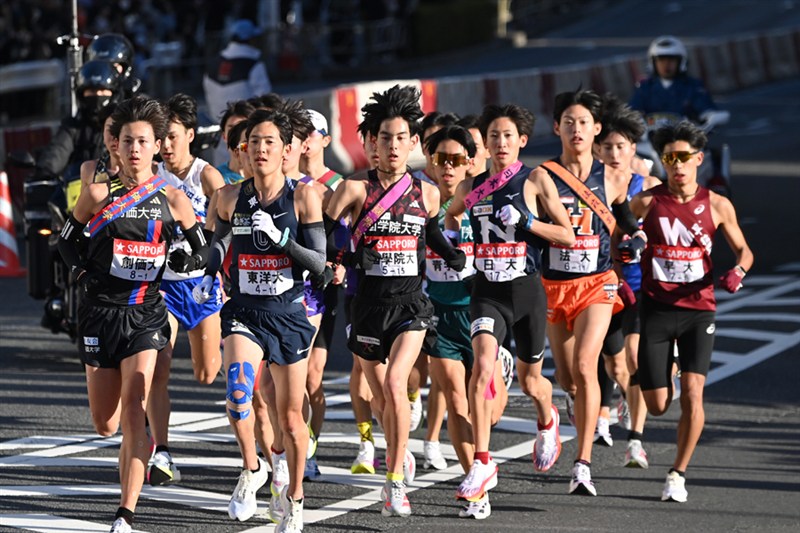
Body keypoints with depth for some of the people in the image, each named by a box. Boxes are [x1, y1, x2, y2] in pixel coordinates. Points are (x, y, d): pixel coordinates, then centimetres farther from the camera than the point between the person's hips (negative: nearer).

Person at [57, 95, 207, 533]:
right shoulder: (98, 194, 1)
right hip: (100, 312, 1)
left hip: (146, 313, -1)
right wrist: (82, 275, -2)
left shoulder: (171, 197, 0)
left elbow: (202, 250, 9)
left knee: (133, 415, -16)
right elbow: (67, 241, 13)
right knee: (105, 426, 7)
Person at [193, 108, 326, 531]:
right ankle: (251, 469, -5)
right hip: (243, 312, 1)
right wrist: (209, 274, 4)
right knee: (238, 388, -28)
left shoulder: (303, 198, -7)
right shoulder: (231, 197, 0)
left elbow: (318, 262, -9)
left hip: (288, 315, -1)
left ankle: (293, 498, 30)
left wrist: (279, 236, -21)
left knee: (290, 417, 8)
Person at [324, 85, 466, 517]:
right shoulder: (356, 190, -4)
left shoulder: (426, 194, 4)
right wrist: (337, 260, -20)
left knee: (394, 382, -21)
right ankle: (400, 454, 42)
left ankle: (395, 483, -19)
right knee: (381, 397, 12)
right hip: (369, 301, 0)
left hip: (410, 301, 0)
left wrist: (459, 260, 7)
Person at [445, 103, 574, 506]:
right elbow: (451, 215, 28)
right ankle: (482, 464, -22)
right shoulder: (471, 187, 7)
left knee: (530, 381, 13)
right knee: (482, 366, -23)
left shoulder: (535, 181, -3)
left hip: (526, 290, -1)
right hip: (487, 292, 1)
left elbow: (568, 236, -5)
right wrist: (451, 232, 8)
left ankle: (547, 420, 51)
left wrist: (525, 221, -15)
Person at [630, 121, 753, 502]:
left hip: (698, 309, 0)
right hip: (656, 309, 0)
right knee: (658, 406, 0)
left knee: (692, 392, -15)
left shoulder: (717, 206, 1)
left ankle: (678, 475, -2)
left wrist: (737, 271, -12)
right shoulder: (646, 202, -1)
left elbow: (743, 249, 9)